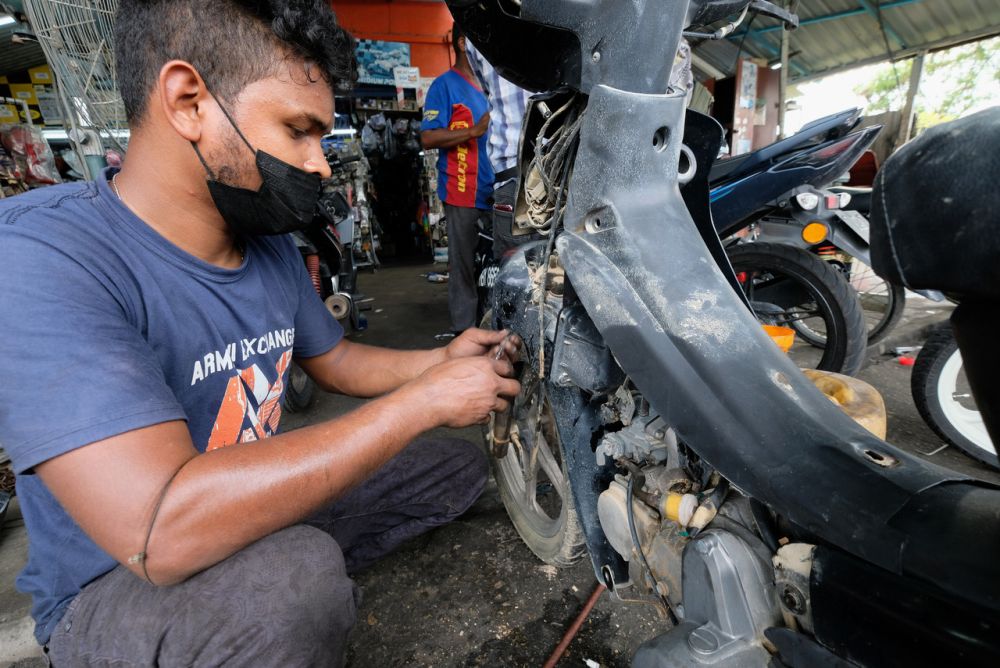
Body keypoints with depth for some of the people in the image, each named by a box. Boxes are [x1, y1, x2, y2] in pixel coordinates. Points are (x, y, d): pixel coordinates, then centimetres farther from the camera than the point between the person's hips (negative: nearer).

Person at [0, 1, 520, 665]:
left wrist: (443, 360, -8)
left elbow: (333, 360, 10)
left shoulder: (271, 244, -3)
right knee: (299, 574, -37)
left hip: (263, 508, 7)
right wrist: (422, 400, -32)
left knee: (460, 465, 8)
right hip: (115, 583, -6)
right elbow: (161, 530, -36)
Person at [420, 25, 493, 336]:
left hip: (490, 191, 8)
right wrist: (475, 131, -16)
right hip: (462, 193, -7)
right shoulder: (445, 85, -1)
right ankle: (464, 331, 7)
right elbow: (428, 138, -11)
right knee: (464, 266, -3)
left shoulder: (484, 87, 23)